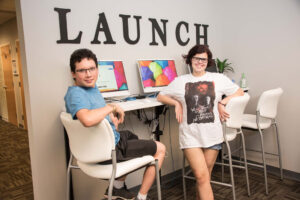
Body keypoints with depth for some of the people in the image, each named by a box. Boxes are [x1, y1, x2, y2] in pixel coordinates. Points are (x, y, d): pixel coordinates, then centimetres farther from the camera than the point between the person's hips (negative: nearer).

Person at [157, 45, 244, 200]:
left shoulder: (218, 79, 5)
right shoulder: (180, 81, 5)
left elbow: (240, 92, 13)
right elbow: (160, 97, 14)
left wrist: (222, 102, -1)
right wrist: (177, 103, -2)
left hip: (212, 135, 2)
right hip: (190, 135, -1)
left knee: (204, 177, 12)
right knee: (202, 176, -9)